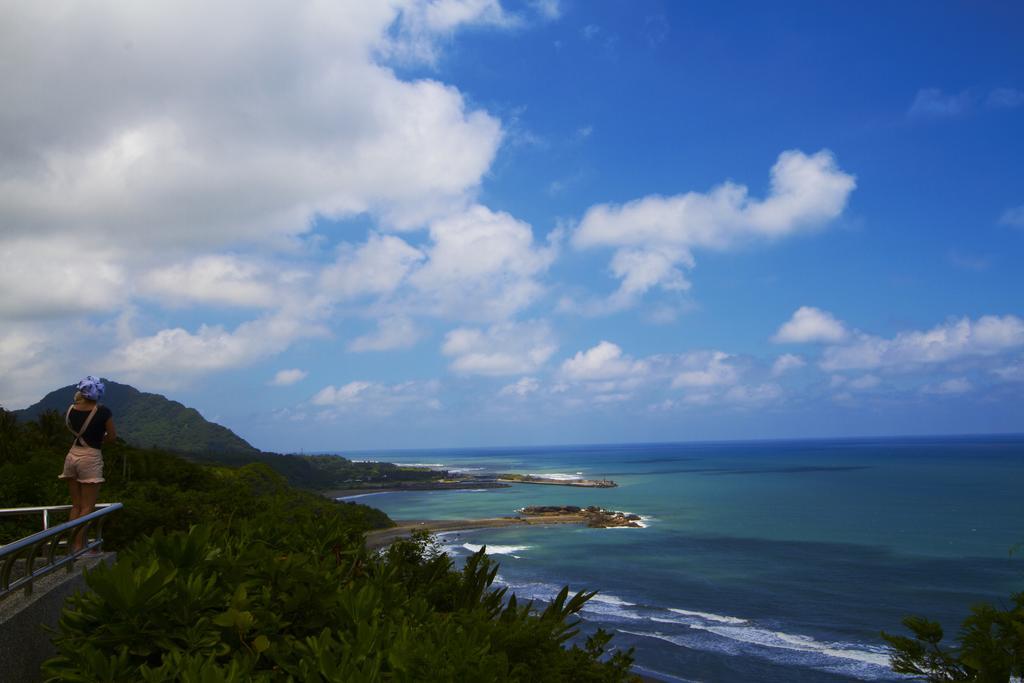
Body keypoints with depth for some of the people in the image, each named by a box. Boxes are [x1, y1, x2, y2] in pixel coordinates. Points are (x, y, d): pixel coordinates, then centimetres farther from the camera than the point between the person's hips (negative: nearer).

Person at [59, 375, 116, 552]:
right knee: (87, 507, 0)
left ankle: (72, 545, 13)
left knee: (76, 505, 13)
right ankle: (78, 547, -3)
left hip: (72, 456, 5)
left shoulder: (72, 409, 0)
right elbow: (112, 436, -5)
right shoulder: (103, 412, -13)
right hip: (91, 458, -5)